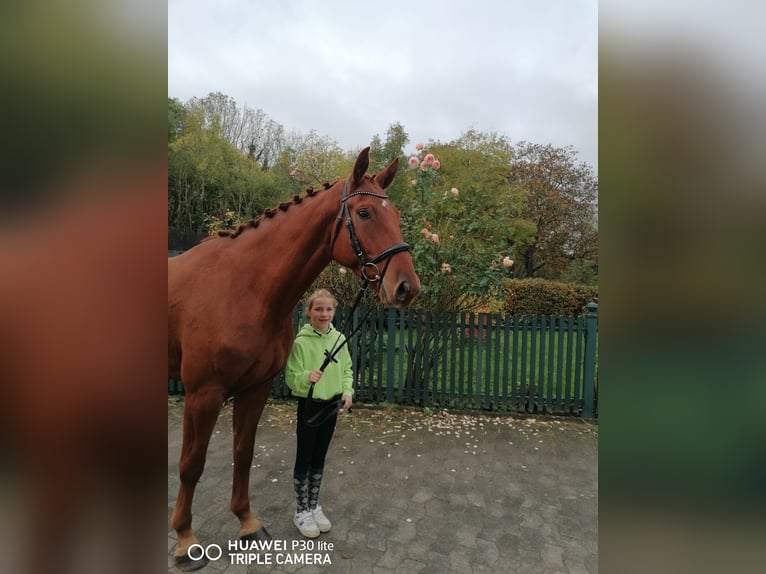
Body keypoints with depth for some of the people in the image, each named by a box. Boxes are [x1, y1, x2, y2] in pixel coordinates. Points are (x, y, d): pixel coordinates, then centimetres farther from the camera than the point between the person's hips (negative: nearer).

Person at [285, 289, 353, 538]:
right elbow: (290, 377, -14)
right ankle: (301, 511, 27)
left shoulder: (339, 339, -3)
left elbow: (347, 370, 8)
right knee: (304, 458, 9)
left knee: (319, 458, 18)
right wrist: (307, 377, -33)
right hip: (309, 406, -4)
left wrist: (347, 391, -7)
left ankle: (314, 505, 35)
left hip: (331, 405, 4)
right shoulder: (300, 342, -17)